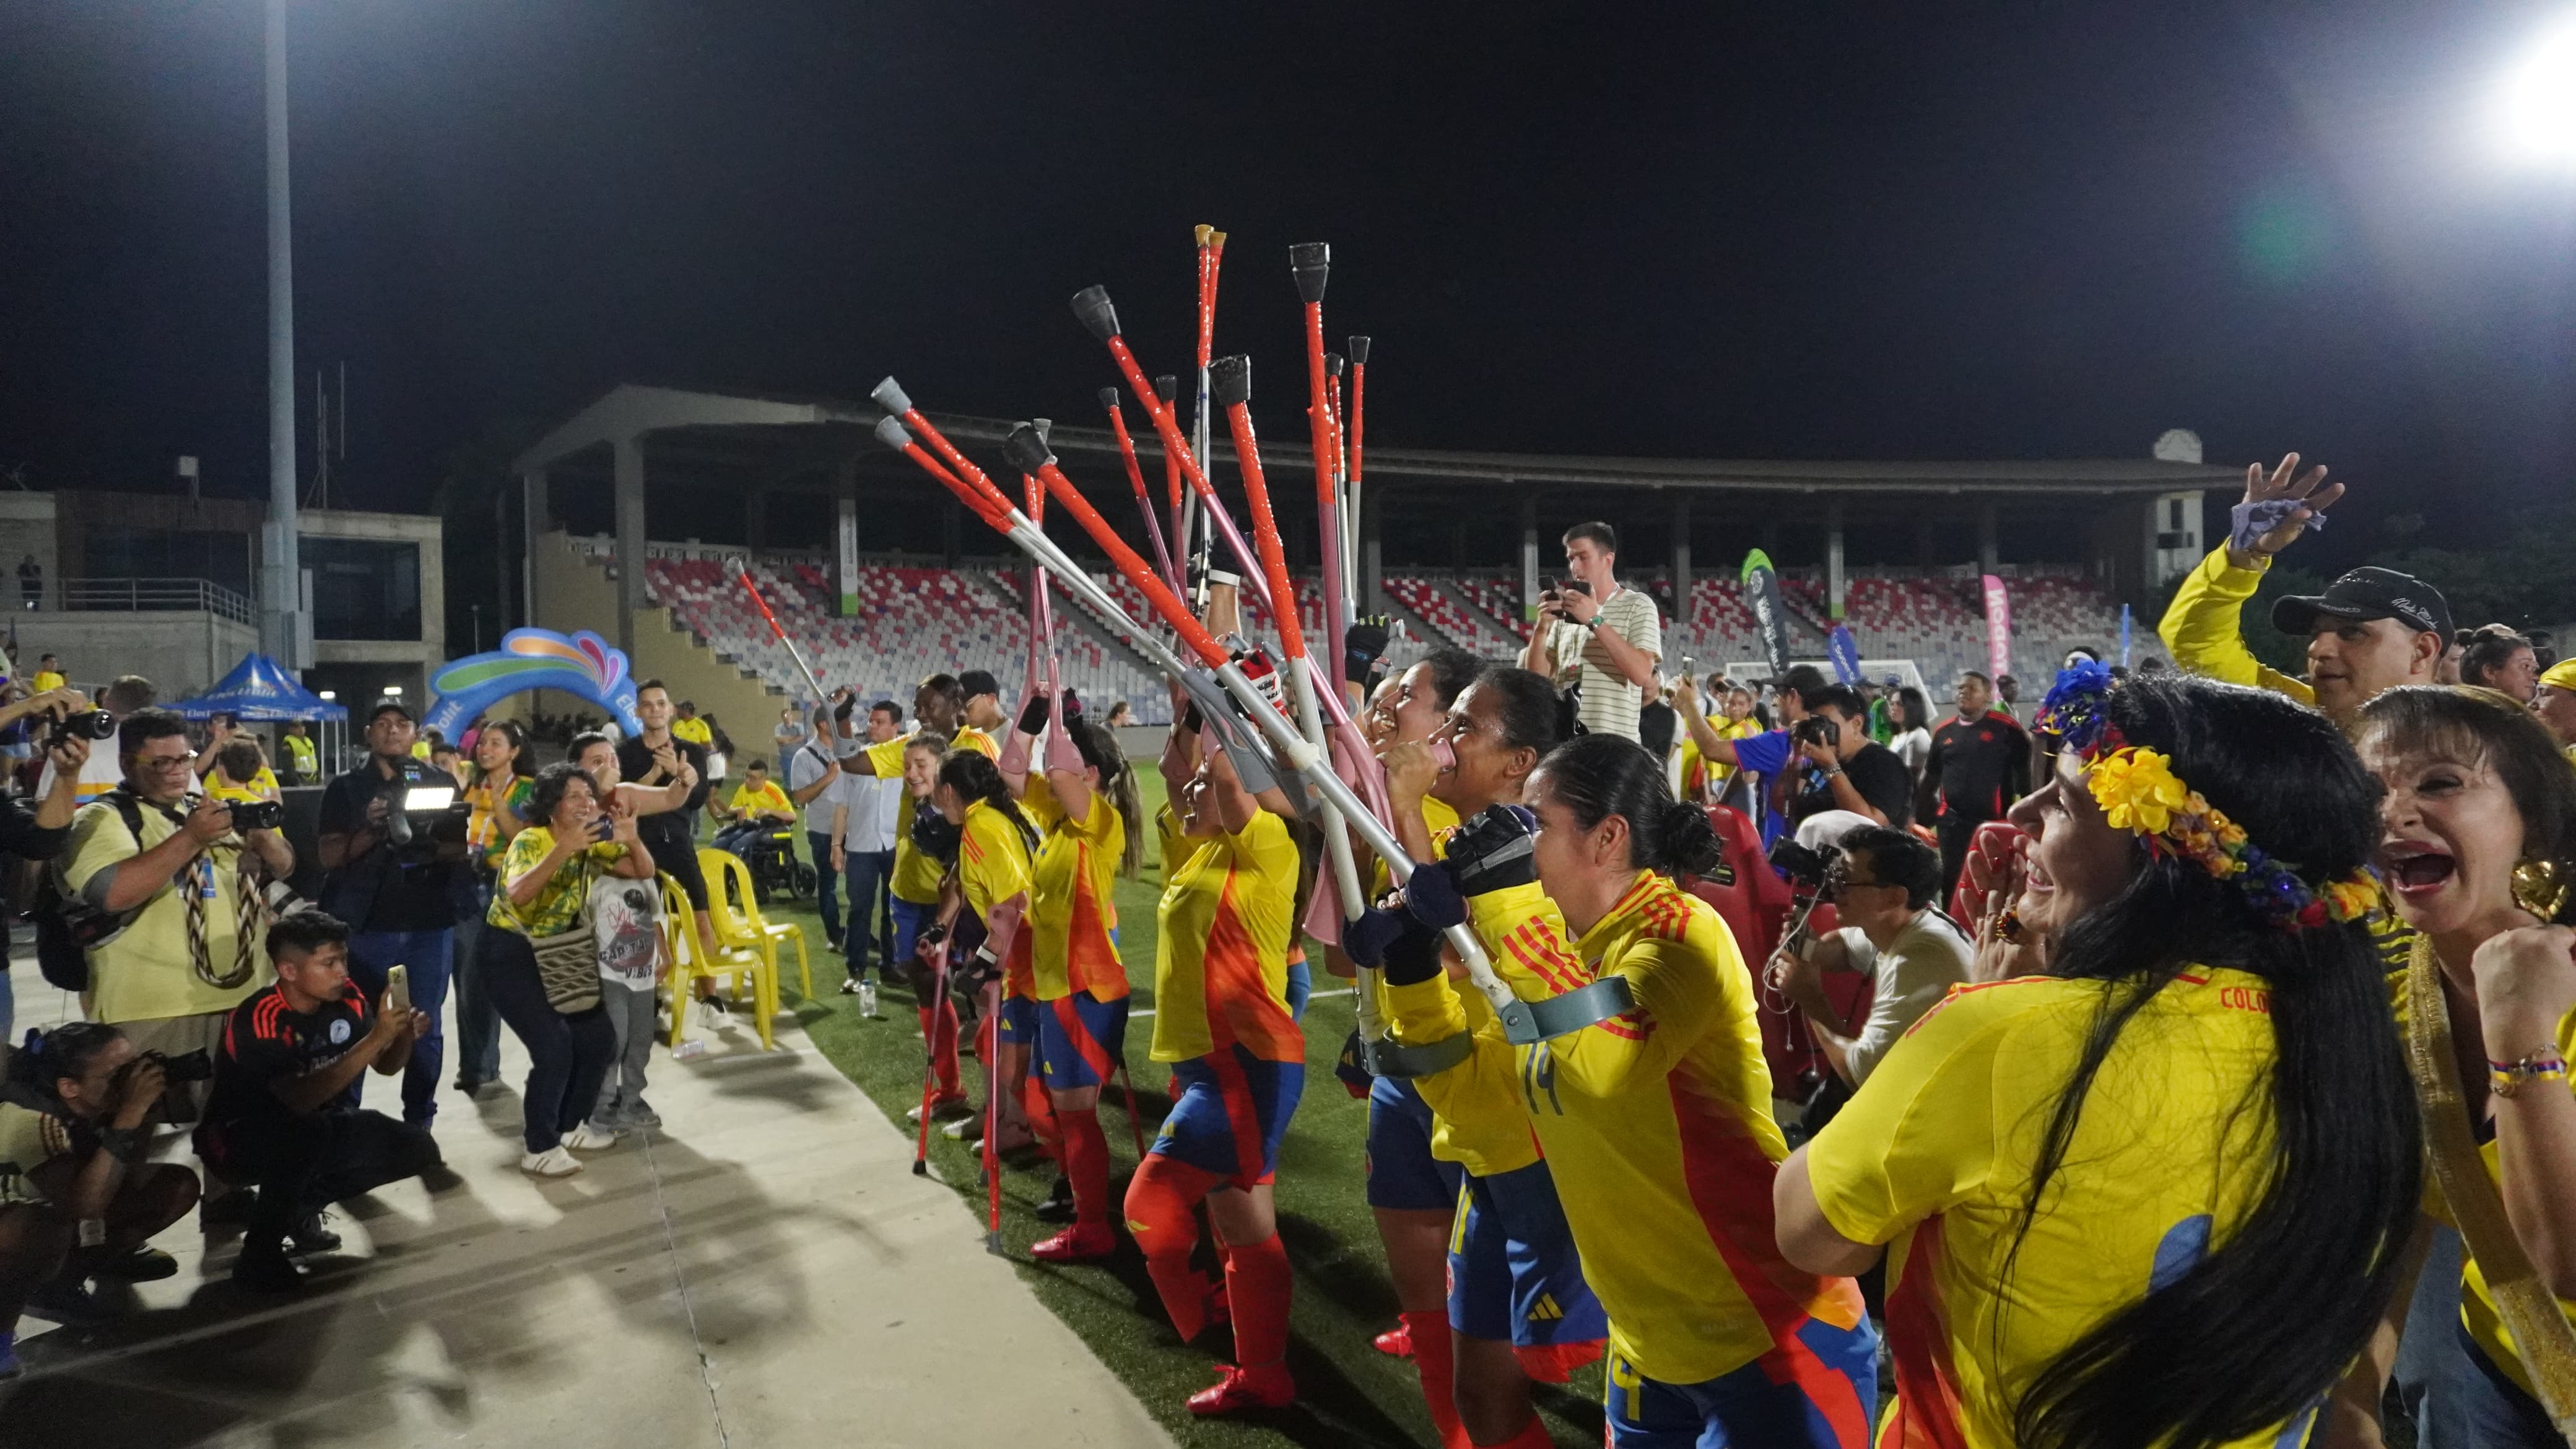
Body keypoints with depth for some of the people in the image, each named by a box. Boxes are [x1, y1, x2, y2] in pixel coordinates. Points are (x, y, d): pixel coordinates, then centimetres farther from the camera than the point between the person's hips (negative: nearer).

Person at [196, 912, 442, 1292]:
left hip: (317, 1131, 6)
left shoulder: (347, 998, -10)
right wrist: (375, 1038, -41)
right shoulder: (258, 1020, -29)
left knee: (416, 1148, -12)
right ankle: (259, 1251, -17)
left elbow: (387, 1066, 2)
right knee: (307, 1132, -38)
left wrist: (404, 1036, -20)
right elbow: (301, 1100, -41)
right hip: (238, 1140, -6)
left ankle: (304, 1203, 9)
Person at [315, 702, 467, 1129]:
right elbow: (329, 856, -3)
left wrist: (428, 842, -18)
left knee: (426, 1026, 5)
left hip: (430, 923, 1)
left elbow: (461, 850, 4)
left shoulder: (441, 782, 8)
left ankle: (420, 1121, 16)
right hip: (365, 923, -1)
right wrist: (371, 832, -20)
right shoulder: (345, 788, 5)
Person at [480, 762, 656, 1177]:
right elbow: (517, 895, -40)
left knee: (599, 1039, 4)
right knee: (554, 1048, -18)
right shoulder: (530, 841, -21)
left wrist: (632, 839, -21)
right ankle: (539, 1150, -4)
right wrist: (564, 848, -47)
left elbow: (644, 872, -1)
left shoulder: (593, 845, -1)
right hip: (510, 954, -7)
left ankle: (567, 1126, 23)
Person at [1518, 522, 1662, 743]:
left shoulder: (1637, 606, 1)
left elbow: (1642, 674, -14)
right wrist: (1542, 627, -7)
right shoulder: (1566, 611, 14)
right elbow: (1537, 677, 9)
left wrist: (1595, 620, -15)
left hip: (1613, 742, -4)